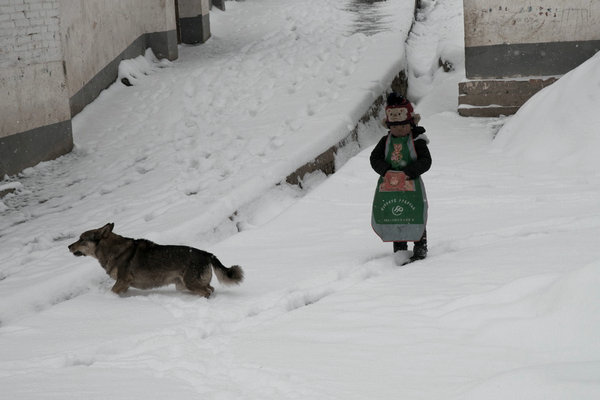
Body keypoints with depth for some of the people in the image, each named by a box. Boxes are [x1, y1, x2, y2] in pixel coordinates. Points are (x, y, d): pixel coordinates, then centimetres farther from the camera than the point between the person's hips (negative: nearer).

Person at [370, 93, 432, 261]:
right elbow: (375, 158, -1)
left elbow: (425, 161, -13)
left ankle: (420, 247, 11)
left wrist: (408, 173, -23)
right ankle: (399, 248, 18)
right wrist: (386, 172, -18)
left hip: (412, 183, -3)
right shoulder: (385, 141, 6)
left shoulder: (417, 141, -5)